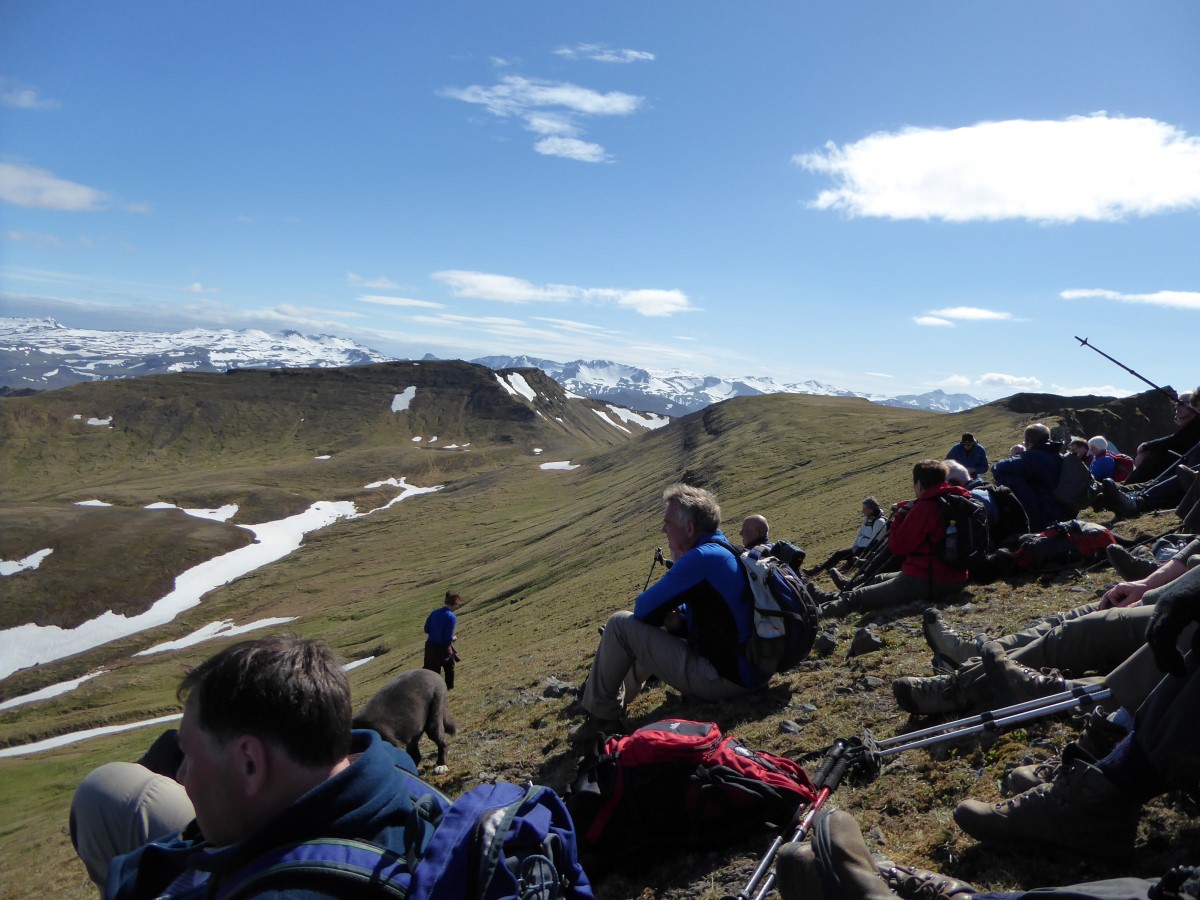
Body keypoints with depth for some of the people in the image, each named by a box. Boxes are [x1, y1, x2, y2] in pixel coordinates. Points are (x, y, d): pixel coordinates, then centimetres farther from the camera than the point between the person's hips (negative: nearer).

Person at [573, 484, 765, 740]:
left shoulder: (703, 558, -19)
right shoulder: (726, 552, 11)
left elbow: (644, 608, -17)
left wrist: (666, 617, 4)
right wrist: (677, 620, 0)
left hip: (723, 678, -10)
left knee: (620, 624, -8)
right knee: (653, 633, 29)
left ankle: (602, 716, 4)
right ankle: (619, 698, 40)